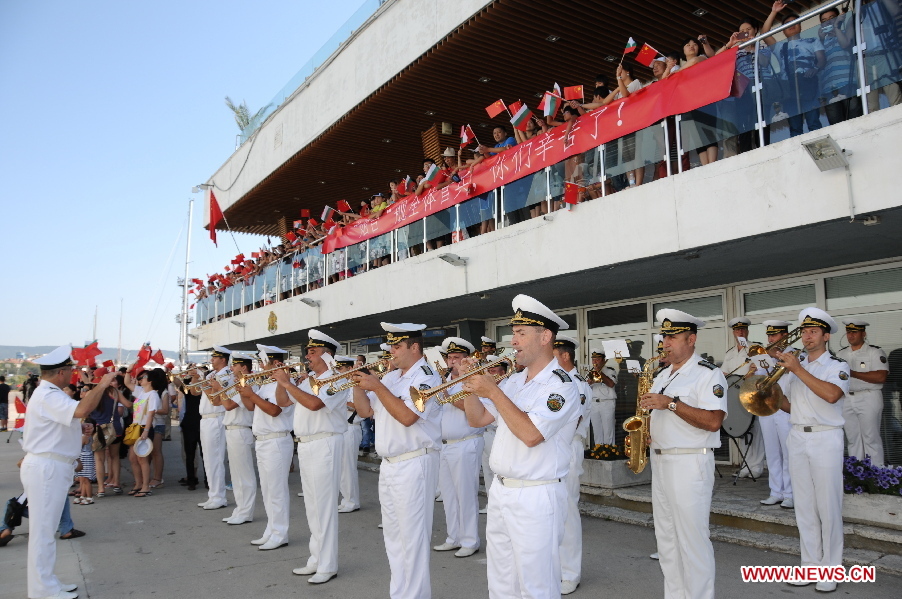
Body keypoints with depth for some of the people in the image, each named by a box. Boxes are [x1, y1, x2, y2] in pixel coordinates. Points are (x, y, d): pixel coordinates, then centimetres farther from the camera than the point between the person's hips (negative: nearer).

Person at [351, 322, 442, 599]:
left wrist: (376, 386, -22)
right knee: (392, 536, 17)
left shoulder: (426, 377, -13)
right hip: (388, 465, 9)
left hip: (415, 465, -9)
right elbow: (365, 410, 14)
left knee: (412, 538, -3)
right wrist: (358, 383, -1)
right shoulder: (390, 377, 11)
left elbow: (406, 416, -25)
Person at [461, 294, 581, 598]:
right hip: (500, 492, 8)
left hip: (536, 497, -8)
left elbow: (531, 434, -26)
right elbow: (478, 419, 14)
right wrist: (470, 385, -2)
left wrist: (493, 392, -22)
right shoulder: (515, 381, 11)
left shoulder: (561, 385, -14)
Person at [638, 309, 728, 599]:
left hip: (690, 464, -8)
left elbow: (713, 421, -22)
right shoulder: (662, 375, 14)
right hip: (659, 462, 8)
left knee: (692, 540, -2)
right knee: (666, 539, 15)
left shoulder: (708, 374, -10)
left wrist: (671, 403, -26)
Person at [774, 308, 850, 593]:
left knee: (828, 508, 0)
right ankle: (810, 565, 17)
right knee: (804, 508, 9)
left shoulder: (837, 365, -2)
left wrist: (798, 370, -25)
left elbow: (832, 394, -23)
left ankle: (831, 569, 10)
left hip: (825, 439, -5)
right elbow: (786, 405, 10)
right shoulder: (792, 365, 13)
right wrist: (772, 385, -7)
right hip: (797, 438, 5)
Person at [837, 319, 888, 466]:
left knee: (871, 439, -3)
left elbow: (881, 377, -17)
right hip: (846, 399, 5)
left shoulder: (875, 352, -4)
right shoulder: (840, 354, 14)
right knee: (852, 439, 11)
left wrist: (853, 373, -18)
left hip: (868, 399, -5)